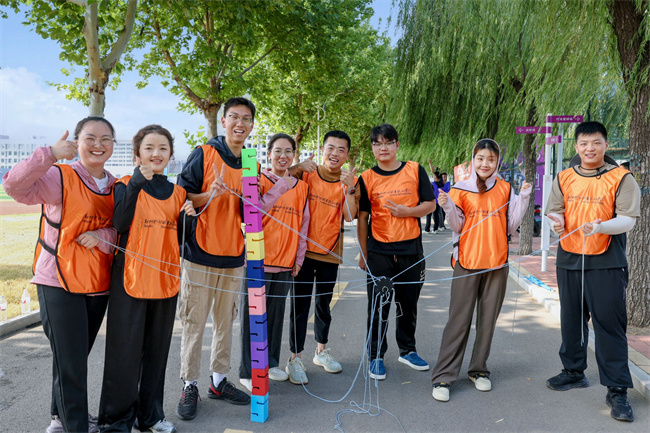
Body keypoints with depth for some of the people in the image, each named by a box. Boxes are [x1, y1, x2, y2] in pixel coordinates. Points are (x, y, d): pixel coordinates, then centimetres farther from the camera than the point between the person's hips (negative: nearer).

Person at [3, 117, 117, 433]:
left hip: (98, 284, 6)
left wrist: (100, 236, -16)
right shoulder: (59, 176, -10)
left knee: (76, 356, 20)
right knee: (70, 360, -1)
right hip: (60, 282, -6)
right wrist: (49, 154, -31)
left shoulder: (116, 187, 7)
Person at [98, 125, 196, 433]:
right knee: (125, 352, 1)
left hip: (166, 280, 4)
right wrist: (137, 182, -22)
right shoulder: (126, 186, -1)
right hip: (130, 278, -4)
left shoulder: (178, 192, 11)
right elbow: (120, 223, -19)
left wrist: (187, 217, -5)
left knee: (157, 351, 14)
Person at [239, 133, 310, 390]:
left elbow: (303, 223, 13)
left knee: (277, 313, 14)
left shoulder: (300, 187, 11)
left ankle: (271, 363, 30)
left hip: (285, 262, 5)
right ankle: (248, 372, 12)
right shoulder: (259, 180, -3)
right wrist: (254, 194, -24)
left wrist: (299, 257, 9)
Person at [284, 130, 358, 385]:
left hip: (330, 252, 2)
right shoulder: (306, 173, -2)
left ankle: (321, 351, 34)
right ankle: (295, 358, 11)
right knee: (300, 304, 0)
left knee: (323, 304, 16)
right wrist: (298, 166, -21)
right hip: (303, 249, -2)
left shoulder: (349, 181, 1)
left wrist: (349, 187, -22)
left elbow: (349, 216, -10)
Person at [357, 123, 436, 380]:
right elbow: (362, 218, 2)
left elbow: (430, 204, 3)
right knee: (378, 306, 4)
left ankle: (407, 350, 32)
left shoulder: (415, 171, 1)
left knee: (408, 304, 14)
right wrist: (363, 253, 0)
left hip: (411, 250, 1)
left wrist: (407, 211, -15)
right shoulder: (367, 179, 0)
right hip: (379, 252, -1)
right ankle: (376, 356, 18)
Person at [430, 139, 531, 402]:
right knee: (459, 319, -2)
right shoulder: (461, 189, 1)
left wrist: (524, 198, -3)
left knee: (488, 319, 10)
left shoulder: (505, 189, 7)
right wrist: (448, 207, -17)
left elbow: (511, 225, 5)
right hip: (467, 261, -2)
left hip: (497, 262, 3)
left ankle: (479, 369, 25)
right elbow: (457, 227, -1)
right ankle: (443, 376, 3)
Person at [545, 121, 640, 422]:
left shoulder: (621, 179, -5)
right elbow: (553, 211, 9)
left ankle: (617, 389, 7)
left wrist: (600, 226, -30)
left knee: (609, 325, -4)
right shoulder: (564, 178, 7)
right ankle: (574, 372, 33)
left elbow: (628, 220, -11)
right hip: (569, 260, 5)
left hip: (606, 263, -4)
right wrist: (557, 222, -15)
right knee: (571, 320, 15)